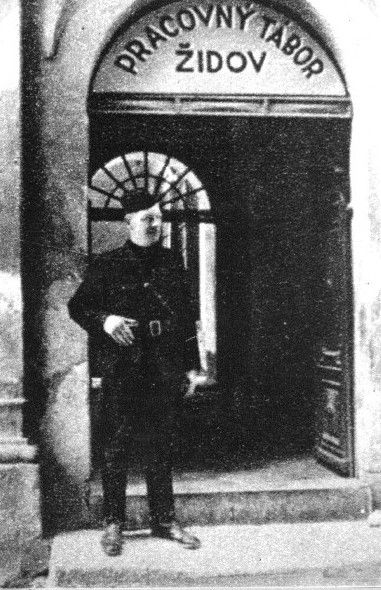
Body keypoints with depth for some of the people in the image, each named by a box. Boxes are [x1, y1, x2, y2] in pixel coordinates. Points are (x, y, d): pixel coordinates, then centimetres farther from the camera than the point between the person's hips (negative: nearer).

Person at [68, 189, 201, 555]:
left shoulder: (172, 263, 11)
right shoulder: (107, 265, 1)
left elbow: (187, 315, 13)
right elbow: (77, 305, 4)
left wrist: (191, 364, 10)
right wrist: (104, 320, -17)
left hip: (165, 370, 3)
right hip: (122, 370, -3)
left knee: (162, 446, 10)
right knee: (116, 446, 3)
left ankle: (164, 519, 21)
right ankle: (112, 523, 15)